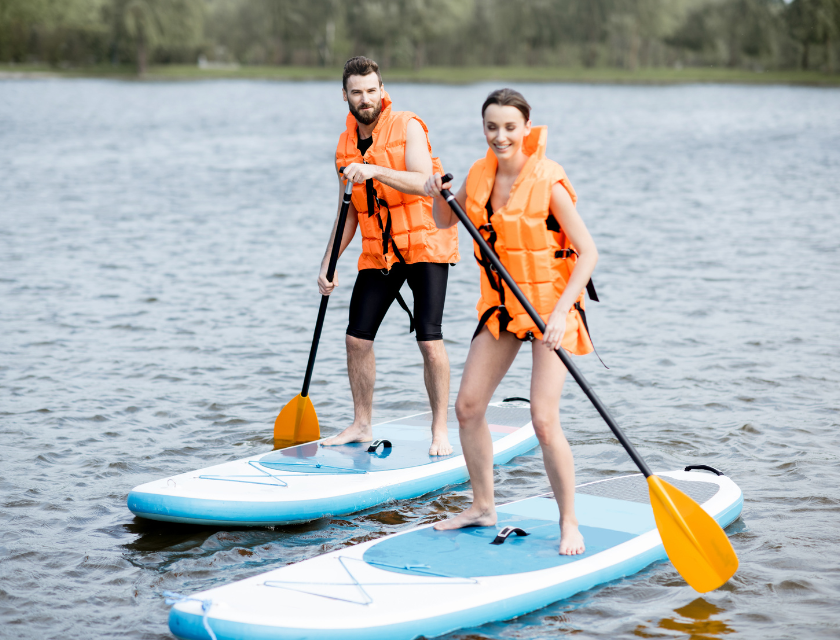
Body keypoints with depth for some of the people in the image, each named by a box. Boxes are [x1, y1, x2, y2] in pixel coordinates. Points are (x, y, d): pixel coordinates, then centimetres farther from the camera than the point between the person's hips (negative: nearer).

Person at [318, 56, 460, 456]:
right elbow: (349, 213, 13)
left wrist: (375, 171, -38)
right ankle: (362, 424, 18)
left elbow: (423, 182, -25)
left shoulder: (407, 127, -9)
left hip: (424, 244, -6)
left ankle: (440, 430, -2)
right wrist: (328, 265, 8)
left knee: (429, 340, -12)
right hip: (379, 251, 6)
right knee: (357, 338, 2)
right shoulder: (346, 146, 8)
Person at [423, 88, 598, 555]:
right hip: (501, 305, 7)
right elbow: (445, 223, 16)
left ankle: (569, 524, 2)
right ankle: (483, 506, 23)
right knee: (467, 406, 6)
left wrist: (561, 311, -27)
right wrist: (440, 195, -7)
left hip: (552, 305, -7)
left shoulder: (548, 183, -20)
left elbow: (587, 252, -18)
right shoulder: (480, 175, -1)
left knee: (543, 420, -14)